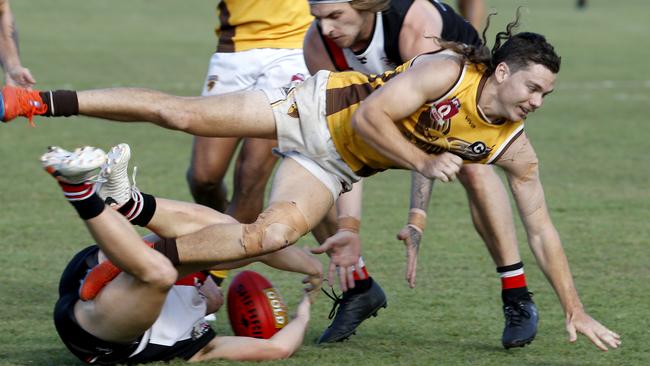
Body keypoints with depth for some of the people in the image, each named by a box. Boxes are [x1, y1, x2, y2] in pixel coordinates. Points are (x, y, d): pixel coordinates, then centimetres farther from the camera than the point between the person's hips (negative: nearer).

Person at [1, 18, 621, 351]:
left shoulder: (514, 149, -8)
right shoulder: (448, 71, -24)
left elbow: (540, 229, -1)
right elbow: (368, 117, -26)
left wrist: (575, 311, -2)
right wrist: (424, 162, -22)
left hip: (334, 167, 4)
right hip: (316, 109, -4)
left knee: (270, 235, -23)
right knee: (181, 113, -10)